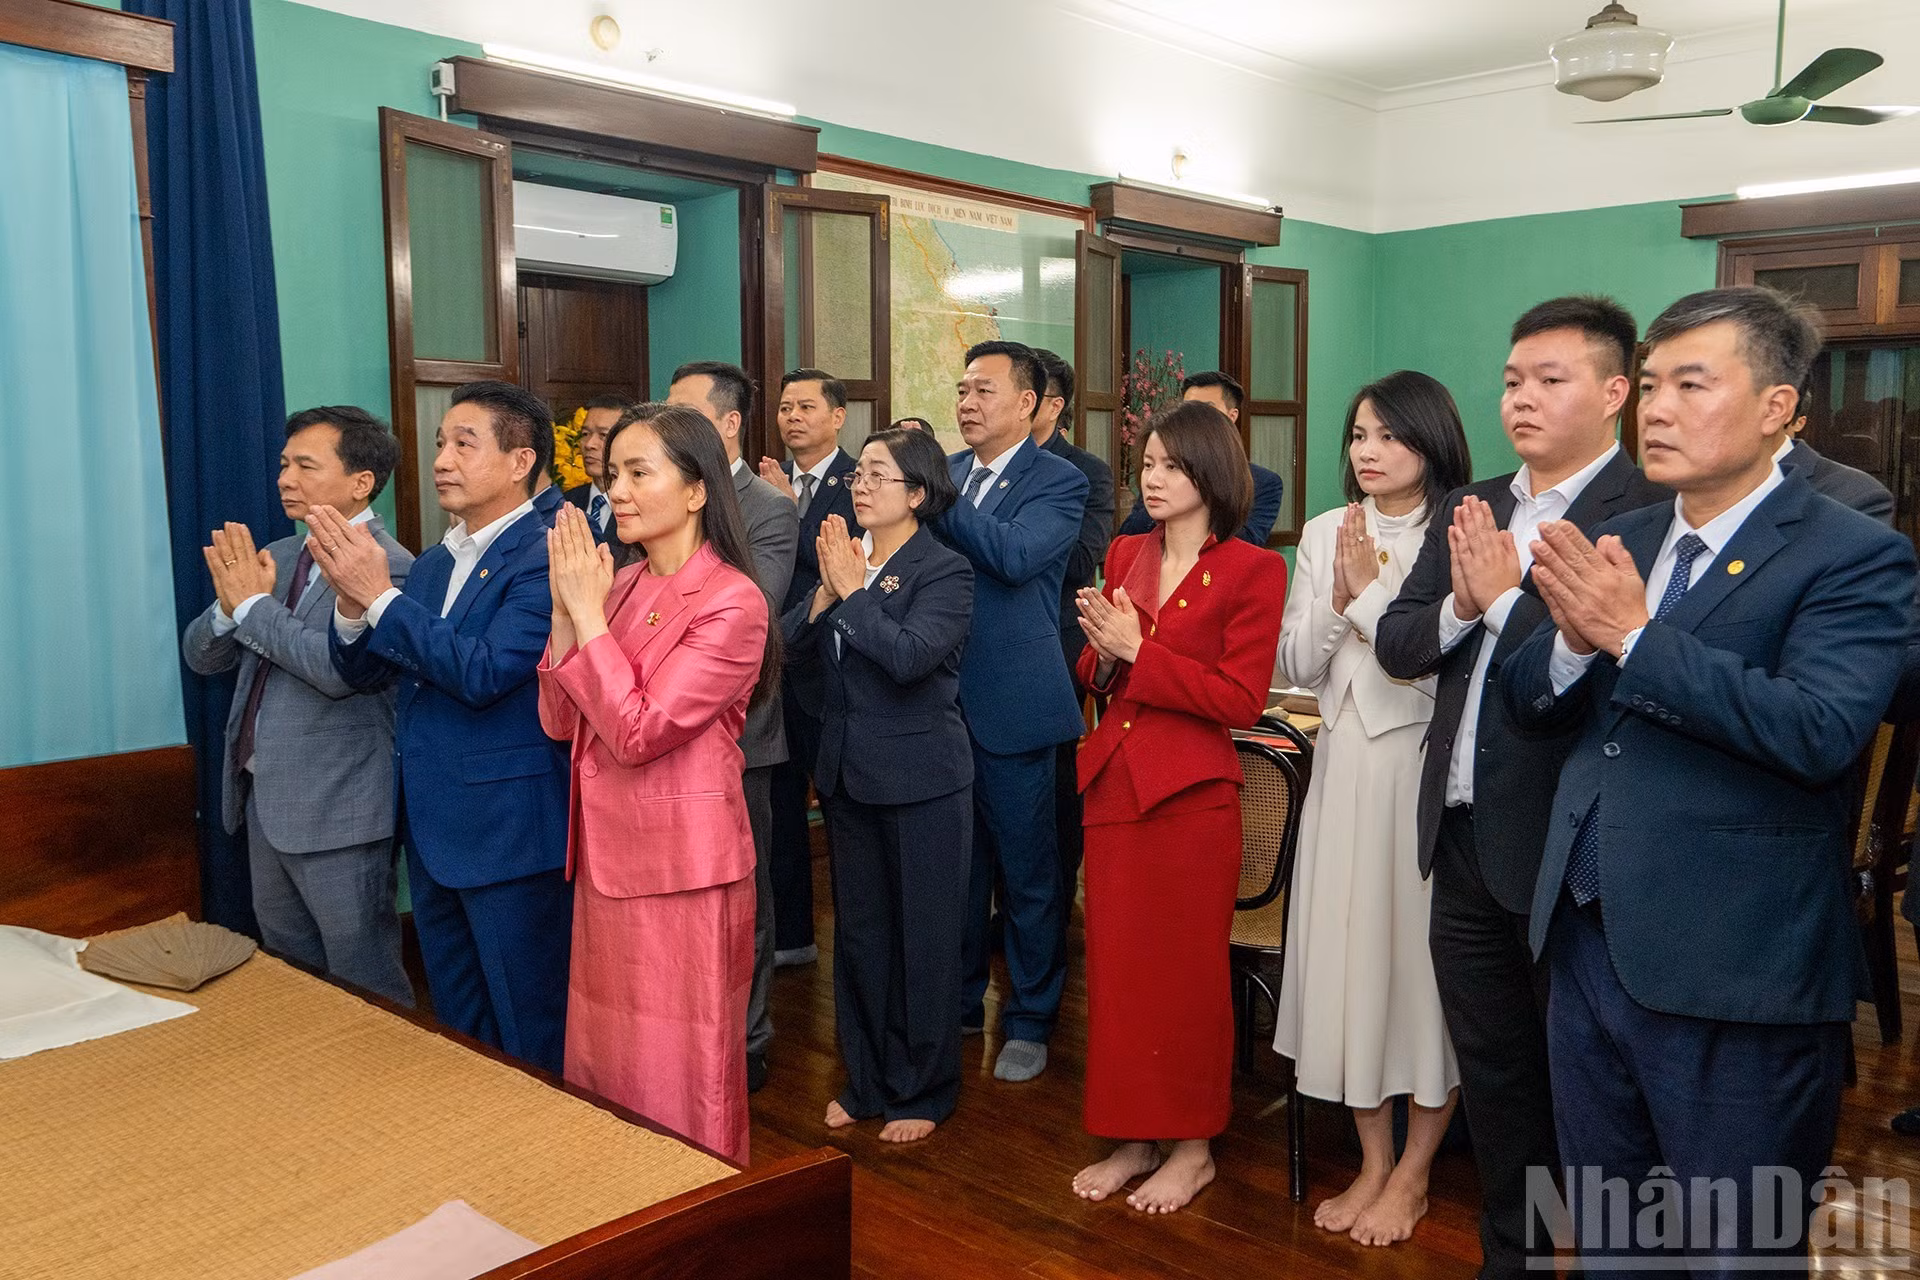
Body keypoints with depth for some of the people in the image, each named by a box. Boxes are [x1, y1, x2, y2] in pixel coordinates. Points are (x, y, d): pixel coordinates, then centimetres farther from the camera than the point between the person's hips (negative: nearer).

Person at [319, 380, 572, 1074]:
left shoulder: (545, 556, -15)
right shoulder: (433, 562, 11)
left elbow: (484, 672, -24)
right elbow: (365, 671, 10)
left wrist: (379, 596, -21)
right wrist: (350, 604, -9)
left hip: (508, 831, -8)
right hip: (432, 828, 8)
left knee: (532, 1042, 5)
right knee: (458, 1031, 21)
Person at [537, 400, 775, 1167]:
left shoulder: (732, 602, -15)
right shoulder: (623, 586, 7)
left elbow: (639, 732, -21)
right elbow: (560, 723, 4)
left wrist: (589, 616, -16)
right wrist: (565, 610, -7)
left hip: (681, 865, -7)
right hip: (607, 856, 7)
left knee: (678, 1079, 6)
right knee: (605, 1065, 19)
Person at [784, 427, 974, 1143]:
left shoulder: (945, 571, -10)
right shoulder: (846, 556, 8)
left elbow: (909, 655, -26)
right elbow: (795, 647, 1)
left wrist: (852, 592, -18)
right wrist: (827, 591, -14)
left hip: (922, 779, -6)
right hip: (850, 774, 6)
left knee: (924, 937, 6)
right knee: (858, 933, 16)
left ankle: (923, 1091, 22)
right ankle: (868, 1080, 32)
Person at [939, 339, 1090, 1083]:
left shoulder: (1058, 483, -6)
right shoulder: (944, 473, 10)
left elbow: (1013, 554, -24)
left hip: (1013, 706, -5)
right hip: (942, 704, 5)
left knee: (1027, 874, 7)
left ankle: (1030, 1022, 23)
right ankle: (960, 1002, 33)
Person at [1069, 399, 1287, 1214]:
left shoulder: (1252, 570, -6)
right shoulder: (1124, 556, 11)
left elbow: (1242, 700, -12)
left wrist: (1137, 650, -14)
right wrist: (1100, 649, -6)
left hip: (1190, 791, -5)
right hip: (1113, 780, 5)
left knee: (1186, 969, 5)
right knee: (1117, 964, 10)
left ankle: (1193, 1146, 22)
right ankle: (1134, 1138, 25)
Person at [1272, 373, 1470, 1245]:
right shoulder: (1324, 534, 7)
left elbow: (1441, 668, -15)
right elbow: (1294, 667, 6)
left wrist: (1373, 589, -13)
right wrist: (1340, 600, -9)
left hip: (1424, 767, -5)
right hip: (1344, 766, 5)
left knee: (1424, 955, 5)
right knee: (1349, 949, 10)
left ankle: (1413, 1174, 22)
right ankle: (1372, 1163, 26)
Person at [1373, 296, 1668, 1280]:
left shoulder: (1650, 512, -13)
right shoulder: (1468, 511, 10)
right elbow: (1395, 645, 5)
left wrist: (1505, 595, -18)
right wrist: (1458, 604, -13)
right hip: (1465, 834, 7)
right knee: (1491, 1071, 20)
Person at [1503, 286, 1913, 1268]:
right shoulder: (1618, 542, 8)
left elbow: (1820, 731, -25)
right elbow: (1526, 699, 6)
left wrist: (1633, 634, -24)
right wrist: (1574, 638, -15)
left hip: (1734, 975, -6)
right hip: (1588, 948, 6)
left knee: (1734, 1249, 12)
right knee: (1600, 1235, 22)